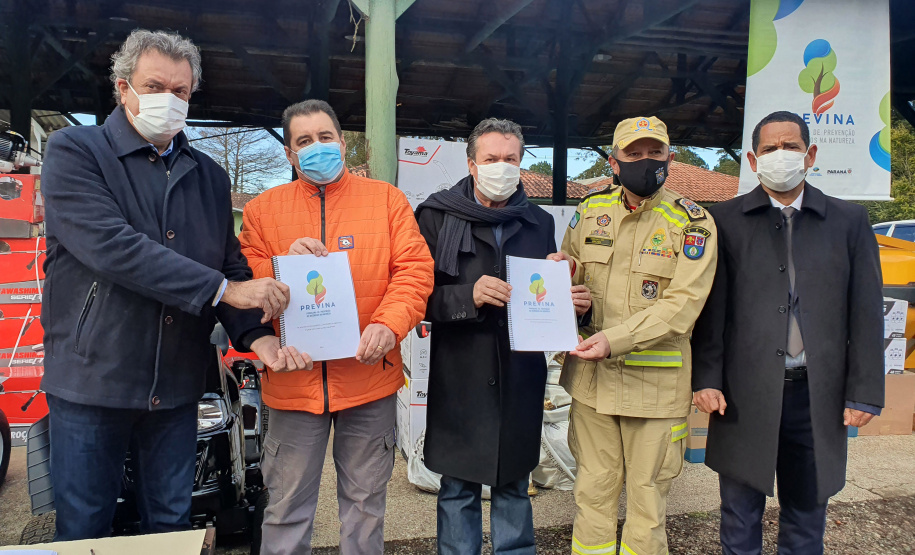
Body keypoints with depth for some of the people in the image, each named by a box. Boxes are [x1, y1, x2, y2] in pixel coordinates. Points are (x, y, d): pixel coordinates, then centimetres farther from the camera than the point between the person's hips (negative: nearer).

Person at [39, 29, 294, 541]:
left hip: (177, 387, 4)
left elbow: (231, 263, 7)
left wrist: (256, 333, -12)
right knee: (84, 531, 11)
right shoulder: (74, 151, -6)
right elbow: (112, 248, -21)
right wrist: (223, 289, -24)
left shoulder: (210, 176, 9)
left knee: (172, 525, 16)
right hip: (92, 380, -3)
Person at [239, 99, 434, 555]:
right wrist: (284, 264, -17)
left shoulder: (386, 199, 3)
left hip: (370, 376, 0)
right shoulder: (263, 209, 6)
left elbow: (415, 269, -4)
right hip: (293, 379, 1)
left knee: (365, 503, 15)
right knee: (286, 508, 12)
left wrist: (388, 324, -20)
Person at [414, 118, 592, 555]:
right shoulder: (438, 217, -1)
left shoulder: (540, 223, 10)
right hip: (460, 380, -3)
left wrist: (573, 303, -4)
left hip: (521, 378, 3)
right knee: (459, 489, 10)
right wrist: (469, 295, -21)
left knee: (514, 486, 16)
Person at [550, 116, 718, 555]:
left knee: (647, 493, 11)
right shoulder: (590, 211, 7)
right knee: (593, 488, 14)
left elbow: (682, 304, -16)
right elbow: (570, 278, 17)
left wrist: (615, 339, -26)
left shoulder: (692, 223, -6)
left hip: (654, 382, -3)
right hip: (592, 375, 3)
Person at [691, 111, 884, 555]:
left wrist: (865, 392, 0)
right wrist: (707, 379, -6)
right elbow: (713, 307, -1)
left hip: (819, 396, 2)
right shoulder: (726, 220, 2)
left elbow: (866, 312, 4)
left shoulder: (849, 221, 7)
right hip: (745, 394, -1)